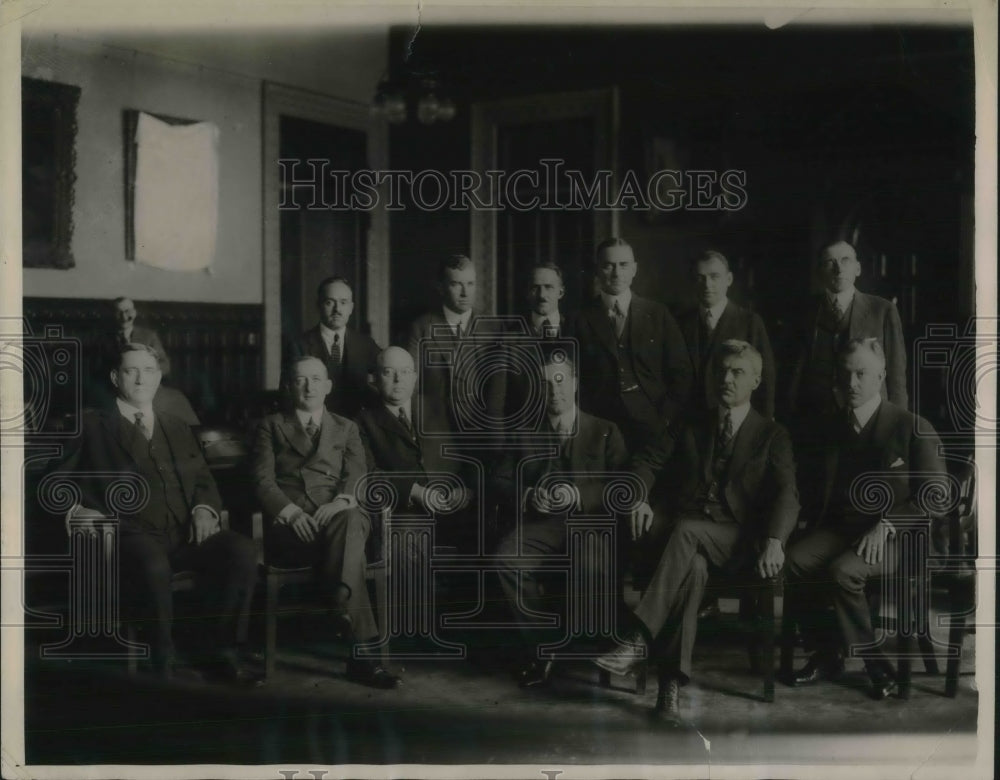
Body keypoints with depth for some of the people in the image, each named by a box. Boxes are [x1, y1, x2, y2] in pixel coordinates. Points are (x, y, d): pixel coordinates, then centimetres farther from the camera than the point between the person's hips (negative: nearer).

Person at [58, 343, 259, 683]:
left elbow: (203, 480, 24)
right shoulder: (93, 425, 15)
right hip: (133, 535, -4)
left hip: (184, 535, 4)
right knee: (153, 563, -40)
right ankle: (163, 663, -24)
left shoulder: (178, 428, 27)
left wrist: (204, 509, 2)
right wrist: (74, 508, -8)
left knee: (242, 549, -26)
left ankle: (223, 652, -15)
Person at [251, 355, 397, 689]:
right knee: (345, 545, -36)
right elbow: (263, 480, 6)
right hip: (289, 527, -1)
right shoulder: (271, 426, 21)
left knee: (349, 521, -39)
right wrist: (290, 511, -15)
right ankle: (362, 648, -45)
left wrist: (340, 502, -17)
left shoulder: (346, 429, 26)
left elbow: (356, 477, 8)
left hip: (339, 516, 2)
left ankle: (340, 604, -56)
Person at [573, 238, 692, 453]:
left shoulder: (658, 315, 6)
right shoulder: (583, 321, 5)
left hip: (653, 429, 0)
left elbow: (681, 373, 5)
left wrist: (666, 421, -4)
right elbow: (577, 380, 6)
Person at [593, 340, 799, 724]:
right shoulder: (691, 428, 22)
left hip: (738, 541, -2)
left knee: (687, 531, -36)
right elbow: (647, 461, 19)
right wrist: (638, 497, -5)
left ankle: (640, 639, -43)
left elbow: (786, 494, -3)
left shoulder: (772, 436, 10)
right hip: (689, 536, 2)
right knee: (693, 566, -36)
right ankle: (671, 684, -44)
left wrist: (774, 541, -23)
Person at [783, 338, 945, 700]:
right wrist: (816, 529, -3)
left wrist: (886, 525, -17)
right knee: (789, 562, -25)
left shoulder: (914, 428, -4)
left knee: (842, 571, -34)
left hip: (895, 535, -5)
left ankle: (876, 663, -12)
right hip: (839, 529, 5)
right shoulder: (830, 428, 11)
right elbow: (820, 490, 16)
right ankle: (826, 653, -5)